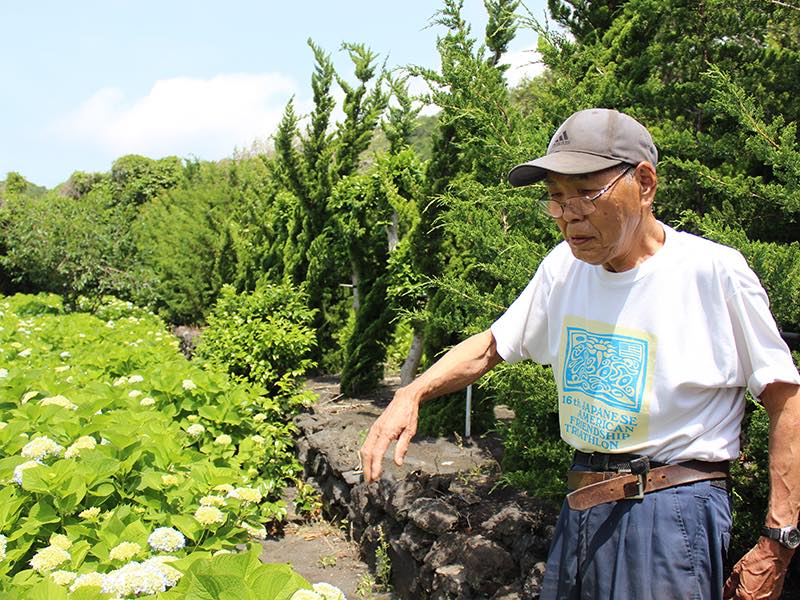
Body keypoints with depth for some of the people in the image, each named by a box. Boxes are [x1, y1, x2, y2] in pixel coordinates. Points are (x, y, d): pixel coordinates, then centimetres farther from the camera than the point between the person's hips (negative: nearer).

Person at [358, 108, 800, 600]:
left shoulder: (715, 272, -12)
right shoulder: (565, 267, 4)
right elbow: (492, 346, 14)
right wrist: (412, 394, -2)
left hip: (670, 517, -5)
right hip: (581, 507, 6)